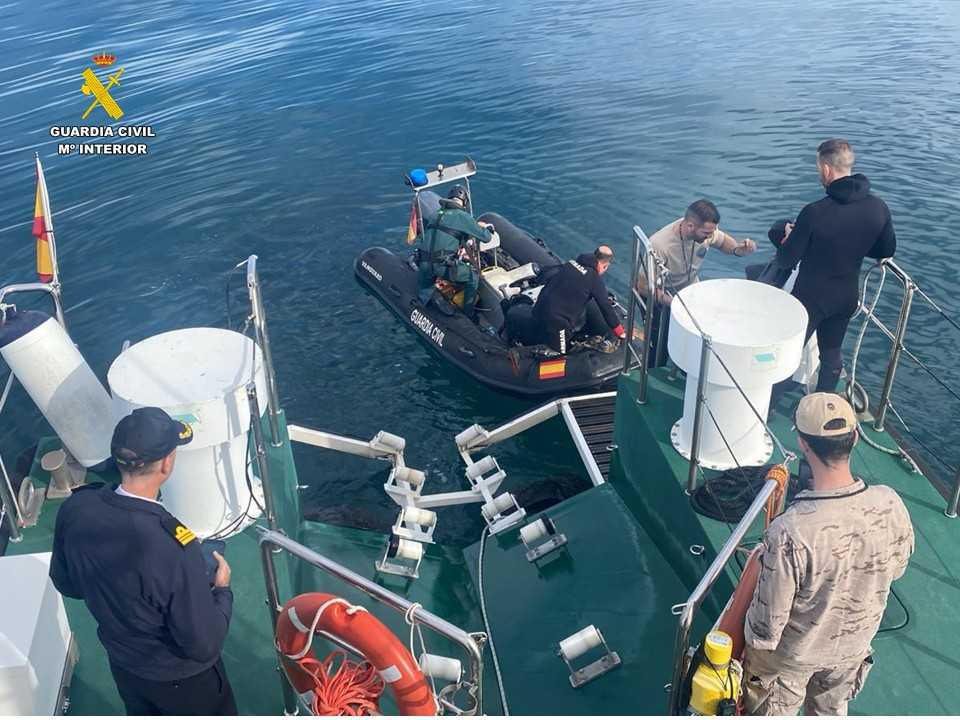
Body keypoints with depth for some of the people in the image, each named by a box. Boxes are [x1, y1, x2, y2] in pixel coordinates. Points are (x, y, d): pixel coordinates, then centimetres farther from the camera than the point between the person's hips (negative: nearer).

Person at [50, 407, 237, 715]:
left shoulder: (75, 510, -23)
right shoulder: (174, 548, -41)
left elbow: (65, 583, -2)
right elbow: (204, 645, -29)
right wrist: (222, 590, -13)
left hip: (122, 664, 5)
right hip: (180, 678, -5)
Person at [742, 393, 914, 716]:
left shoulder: (788, 533, -41)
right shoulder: (890, 505, -25)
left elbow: (768, 618, -27)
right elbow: (896, 569, -3)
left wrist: (754, 642, -7)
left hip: (792, 653, -4)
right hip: (853, 646, 4)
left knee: (773, 712, 24)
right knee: (831, 710, 32)